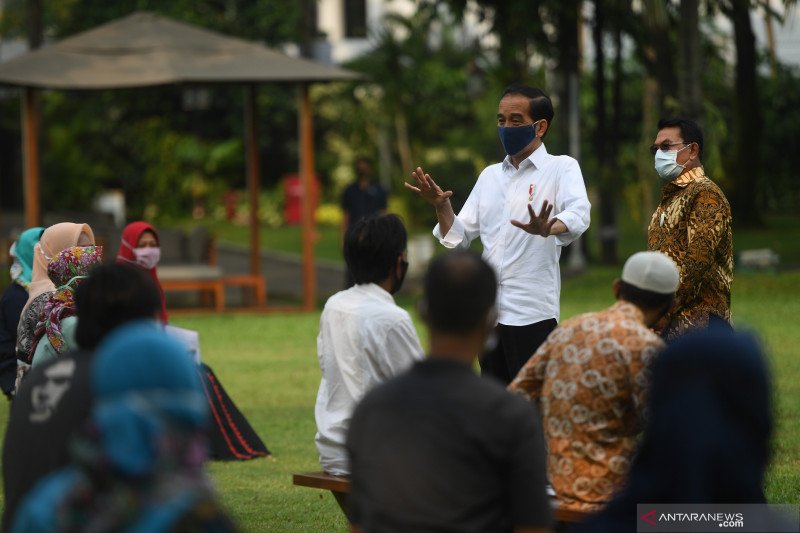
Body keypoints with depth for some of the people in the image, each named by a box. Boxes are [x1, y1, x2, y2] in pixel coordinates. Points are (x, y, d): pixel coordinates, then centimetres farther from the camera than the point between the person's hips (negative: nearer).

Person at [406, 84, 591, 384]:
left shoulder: (561, 168, -3)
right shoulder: (490, 176, 16)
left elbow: (578, 215, -23)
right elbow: (458, 238, 15)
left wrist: (546, 229, -44)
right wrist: (441, 206, -4)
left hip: (533, 314, -6)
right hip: (489, 312, 6)